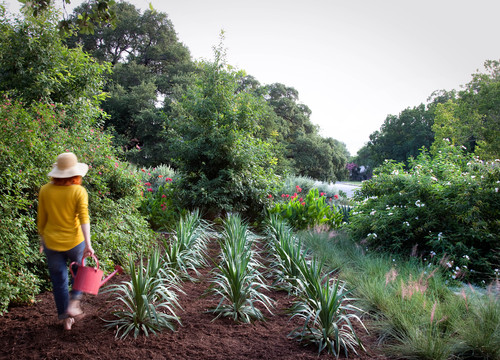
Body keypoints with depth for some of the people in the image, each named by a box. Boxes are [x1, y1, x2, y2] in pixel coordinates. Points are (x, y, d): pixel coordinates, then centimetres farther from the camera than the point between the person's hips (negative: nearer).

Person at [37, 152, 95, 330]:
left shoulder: (45, 190, -4)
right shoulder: (79, 191, -12)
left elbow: (41, 219, 2)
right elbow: (84, 218, -19)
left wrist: (42, 239, 15)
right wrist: (88, 243, -20)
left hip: (52, 243, 2)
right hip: (75, 242, -2)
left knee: (59, 281, 15)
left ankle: (65, 319, 25)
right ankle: (73, 303, 9)